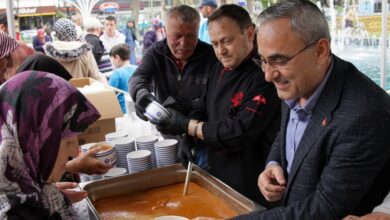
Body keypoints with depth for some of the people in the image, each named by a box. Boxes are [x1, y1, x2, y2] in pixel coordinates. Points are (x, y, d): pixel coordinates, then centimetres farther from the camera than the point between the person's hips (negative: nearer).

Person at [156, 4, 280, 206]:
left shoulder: (264, 76, -22)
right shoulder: (220, 68, 5)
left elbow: (240, 132, -27)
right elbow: (202, 108, 13)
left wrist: (186, 125, -20)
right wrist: (189, 139, -5)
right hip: (217, 174, 7)